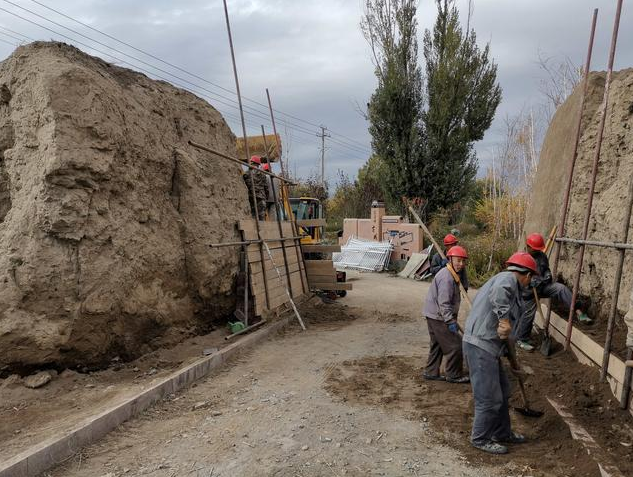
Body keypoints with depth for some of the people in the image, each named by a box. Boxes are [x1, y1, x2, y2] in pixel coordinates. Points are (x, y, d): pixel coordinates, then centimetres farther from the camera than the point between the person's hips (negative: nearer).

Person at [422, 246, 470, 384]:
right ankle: (453, 375, 9)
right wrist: (451, 321, -26)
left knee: (437, 345, 19)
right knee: (455, 345, -3)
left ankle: (430, 372, 27)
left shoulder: (450, 274, 13)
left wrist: (452, 319, 23)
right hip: (439, 317, -11)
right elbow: (443, 303, -26)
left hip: (433, 315, 11)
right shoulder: (446, 278, -21)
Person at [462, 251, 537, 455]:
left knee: (502, 392, 22)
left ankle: (502, 433, 37)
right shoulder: (507, 279, -9)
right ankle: (480, 438, 18)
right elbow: (498, 293, -37)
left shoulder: (512, 287, 22)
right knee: (489, 398, 0)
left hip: (489, 347, 11)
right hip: (480, 346, -11)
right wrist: (504, 320, -30)